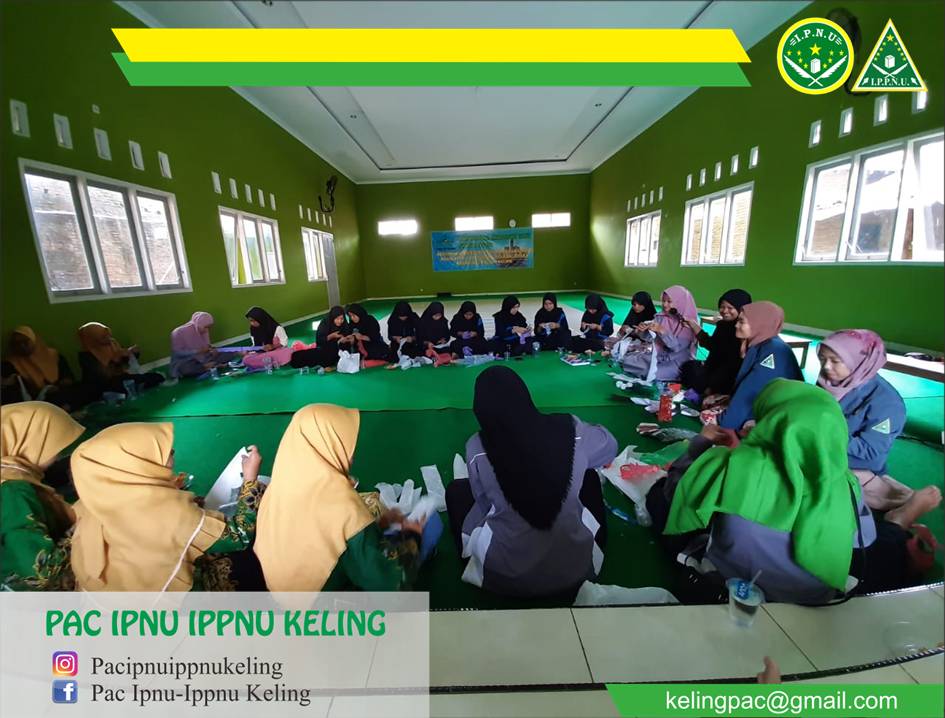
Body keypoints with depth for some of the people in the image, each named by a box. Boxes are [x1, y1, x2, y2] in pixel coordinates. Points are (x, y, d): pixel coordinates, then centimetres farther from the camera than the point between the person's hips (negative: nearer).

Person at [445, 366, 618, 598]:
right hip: (576, 570, 2)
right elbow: (610, 447, 6)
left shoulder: (478, 448, -21)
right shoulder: (571, 430, -17)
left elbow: (484, 504, -3)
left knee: (456, 490, 18)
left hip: (505, 576, -1)